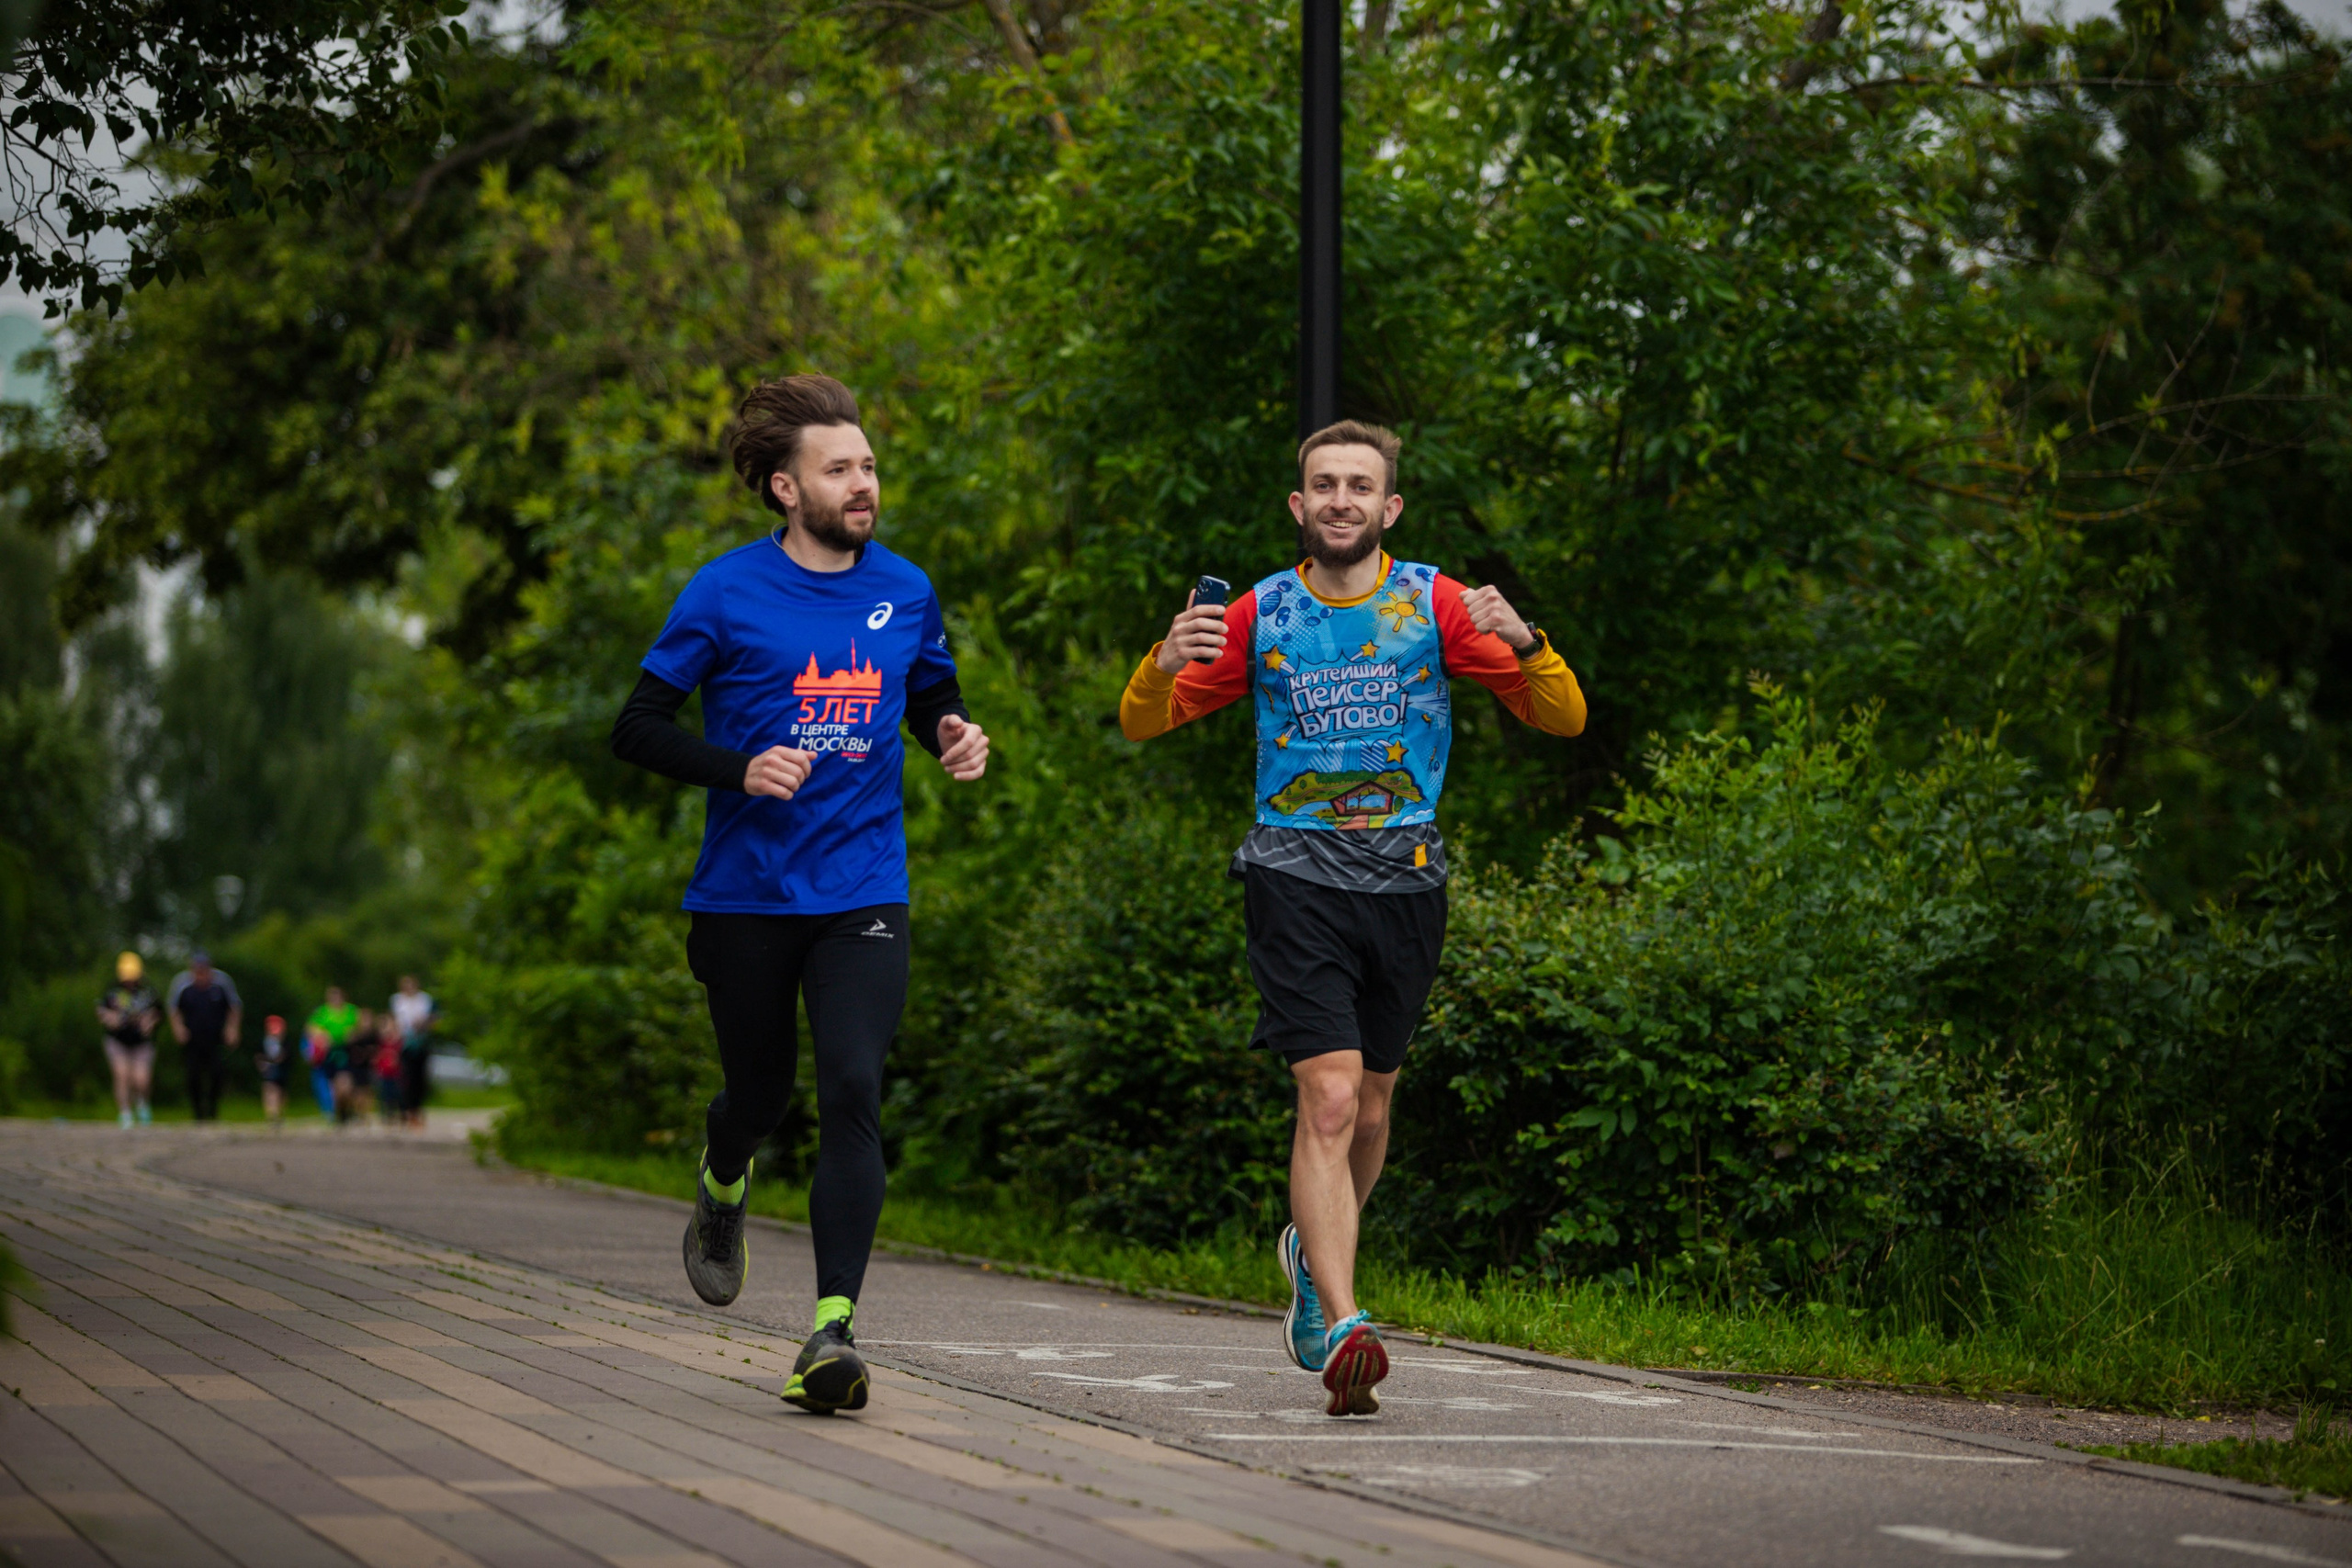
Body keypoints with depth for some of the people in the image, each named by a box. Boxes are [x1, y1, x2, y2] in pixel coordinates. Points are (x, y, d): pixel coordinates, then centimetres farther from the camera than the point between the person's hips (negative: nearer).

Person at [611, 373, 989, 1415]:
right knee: (760, 1090, 13)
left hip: (863, 896, 1)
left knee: (852, 1093, -15)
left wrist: (954, 736, -1)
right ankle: (722, 1189, 50)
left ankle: (833, 1330, -17)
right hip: (745, 897, -1)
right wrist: (742, 769, -19)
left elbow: (932, 698, 23)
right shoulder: (728, 592, -5)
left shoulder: (905, 592, 6)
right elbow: (638, 727, -3)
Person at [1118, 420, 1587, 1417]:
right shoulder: (1261, 616, 3)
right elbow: (1142, 726, 9)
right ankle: (1340, 1327, -22)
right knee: (1329, 1098, -17)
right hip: (1296, 875, -2)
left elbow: (1563, 717, 0)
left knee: (1368, 1109, 13)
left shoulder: (1435, 605, 2)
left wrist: (1523, 644, -21)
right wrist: (1164, 665, -14)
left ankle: (1313, 1250, 42)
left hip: (1404, 878, 2)